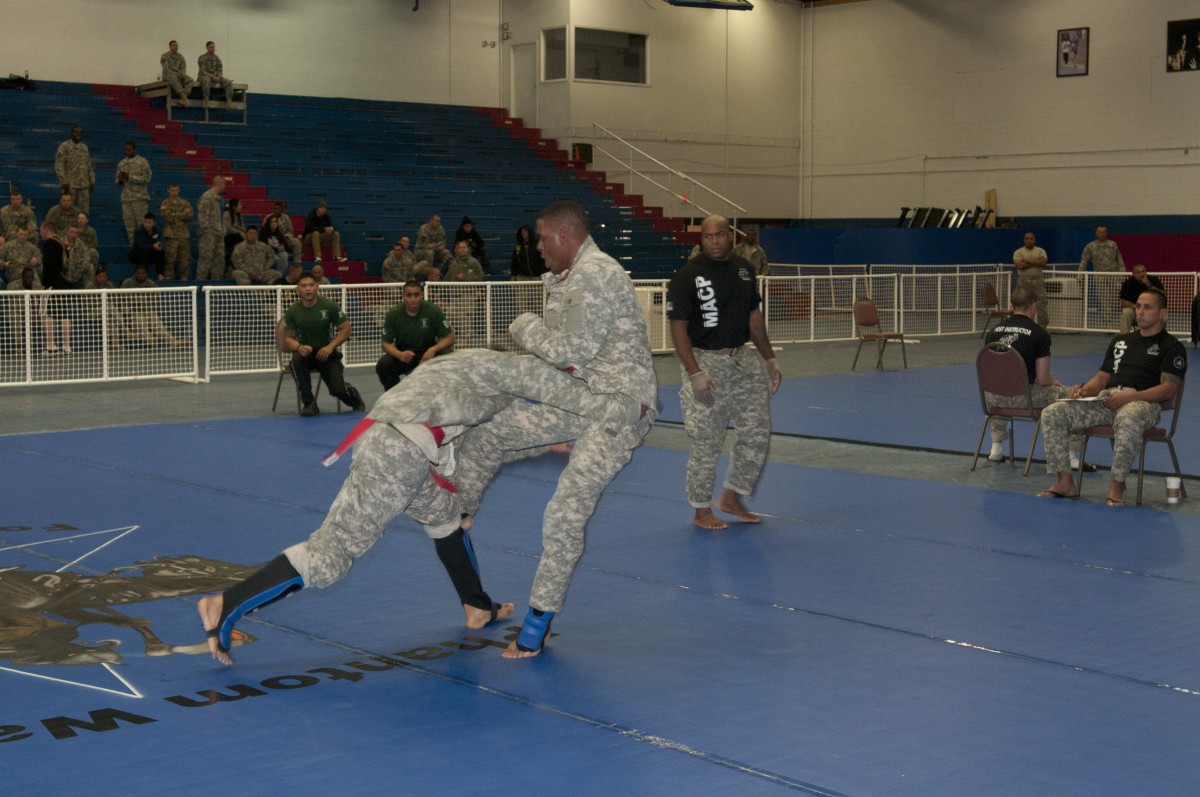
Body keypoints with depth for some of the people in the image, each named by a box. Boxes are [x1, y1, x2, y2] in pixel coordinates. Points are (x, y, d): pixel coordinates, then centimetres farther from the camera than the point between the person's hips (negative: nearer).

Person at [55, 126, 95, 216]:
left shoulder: (85, 148, 15)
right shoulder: (64, 147, -3)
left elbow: (89, 166, 19)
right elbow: (58, 166, -9)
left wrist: (92, 181, 11)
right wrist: (64, 181, -17)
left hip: (84, 185, 5)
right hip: (70, 185, -5)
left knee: (84, 211, 3)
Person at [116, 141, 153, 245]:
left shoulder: (142, 162, 0)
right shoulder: (121, 164, 14)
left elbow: (147, 178, -9)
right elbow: (117, 181, 20)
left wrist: (130, 177, -15)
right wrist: (120, 180, -5)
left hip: (140, 198, -4)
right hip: (126, 198, 4)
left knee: (142, 223, -7)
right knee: (129, 224, 4)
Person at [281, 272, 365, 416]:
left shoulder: (329, 305, -9)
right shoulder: (292, 312, -5)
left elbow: (346, 329, -6)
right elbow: (287, 339, -4)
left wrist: (330, 347, -22)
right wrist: (299, 347, -28)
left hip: (327, 353, -1)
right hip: (306, 352, 1)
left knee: (338, 389, -20)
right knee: (296, 360, -35)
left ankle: (355, 398, 21)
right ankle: (309, 403, -20)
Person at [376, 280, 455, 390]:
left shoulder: (434, 311, -14)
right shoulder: (393, 314, -10)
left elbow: (449, 338, -12)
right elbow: (385, 343, -7)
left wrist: (433, 349, -32)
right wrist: (399, 355, -29)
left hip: (427, 355, -1)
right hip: (402, 353, 1)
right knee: (382, 365, -27)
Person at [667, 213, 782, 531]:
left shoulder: (744, 269, 7)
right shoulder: (687, 276, -12)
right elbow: (678, 327, -13)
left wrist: (769, 359, 14)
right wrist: (695, 374, -19)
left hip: (743, 359, 6)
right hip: (706, 362, -6)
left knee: (758, 432, 7)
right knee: (706, 442, -1)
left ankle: (732, 498, 24)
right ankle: (702, 511, 15)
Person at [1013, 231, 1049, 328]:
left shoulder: (1040, 251, 8)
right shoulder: (1018, 252, 3)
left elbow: (1043, 262, -10)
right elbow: (1020, 265, -13)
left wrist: (1028, 260, -10)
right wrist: (1036, 263, -7)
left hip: (1038, 281, 1)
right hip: (1023, 282, -1)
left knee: (1042, 304, -3)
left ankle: (1043, 327, 4)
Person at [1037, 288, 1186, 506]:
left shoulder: (1171, 346, 8)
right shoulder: (1121, 341, 28)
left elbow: (1169, 389, -5)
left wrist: (1130, 397, -19)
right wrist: (1083, 390, 1)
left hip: (1142, 401, -6)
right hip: (1106, 399, 6)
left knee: (1127, 420, -44)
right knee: (1052, 414, -15)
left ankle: (1117, 485, -29)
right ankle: (1065, 482, -15)